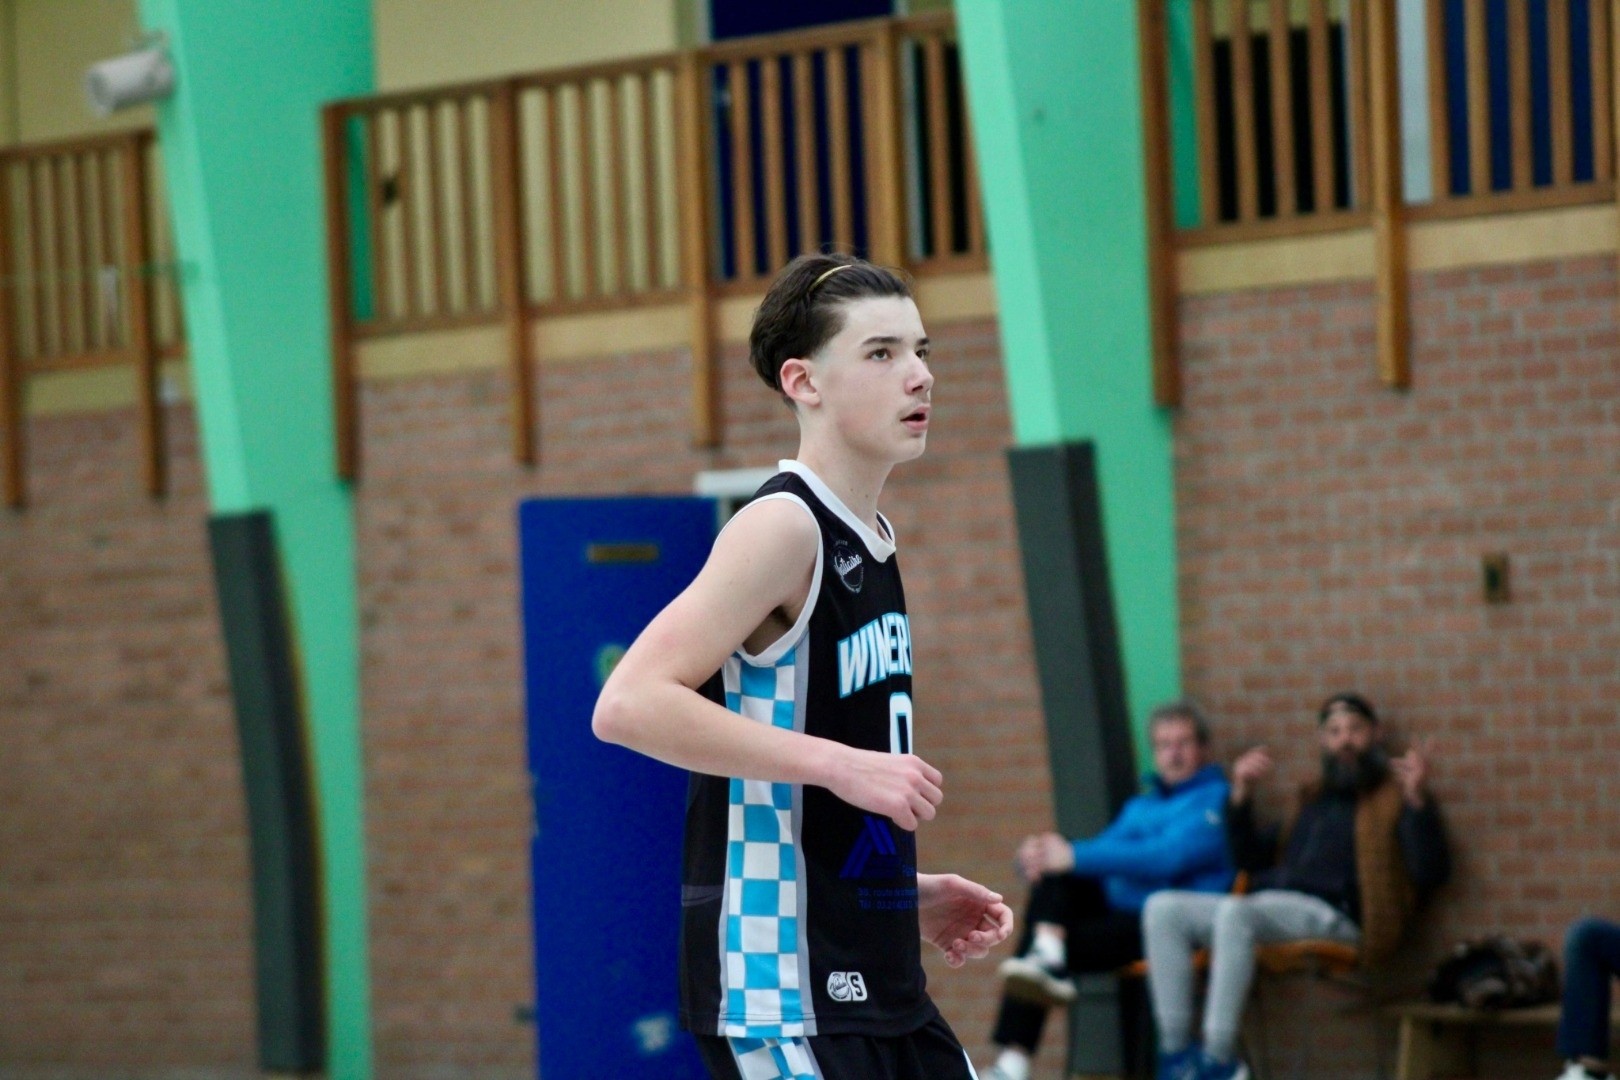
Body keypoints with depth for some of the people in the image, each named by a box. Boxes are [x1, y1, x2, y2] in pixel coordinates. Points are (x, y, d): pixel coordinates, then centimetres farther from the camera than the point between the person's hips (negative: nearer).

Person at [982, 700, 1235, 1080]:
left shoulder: (1216, 800, 0)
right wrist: (1037, 857, -8)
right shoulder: (1139, 806, 25)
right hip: (1113, 912, 7)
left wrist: (1076, 857, -22)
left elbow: (1167, 858, -16)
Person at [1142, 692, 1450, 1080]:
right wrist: (1241, 796, 21)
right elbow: (1249, 857, 35)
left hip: (1330, 915, -7)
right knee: (1162, 908, -15)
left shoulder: (1395, 798, 13)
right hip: (1268, 905, 7)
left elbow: (1430, 874, -3)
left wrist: (1418, 802, -17)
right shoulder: (1313, 800, 33)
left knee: (1233, 912, -37)